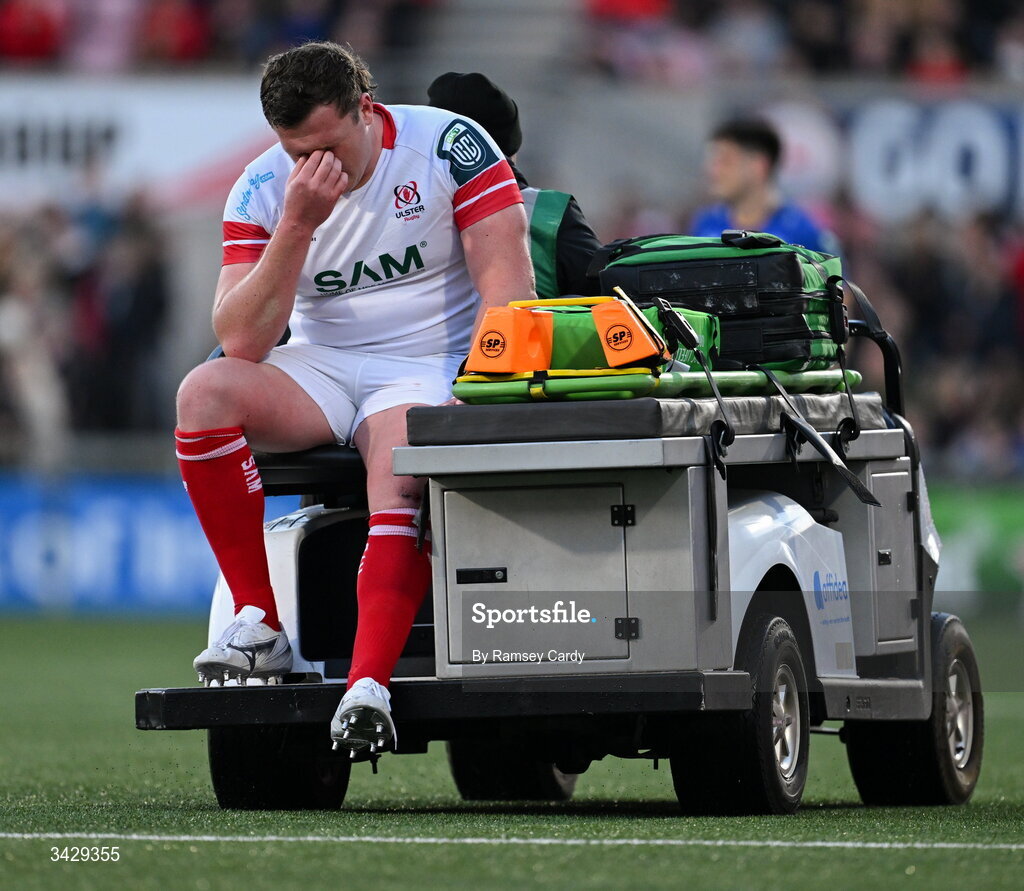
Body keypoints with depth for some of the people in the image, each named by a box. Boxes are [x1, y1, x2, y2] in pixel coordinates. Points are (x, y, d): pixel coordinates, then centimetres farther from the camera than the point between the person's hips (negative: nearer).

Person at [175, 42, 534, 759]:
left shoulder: (449, 146, -10)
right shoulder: (263, 189, -3)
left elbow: (507, 279, -14)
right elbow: (242, 342, -11)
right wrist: (297, 225, -22)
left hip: (428, 370, -3)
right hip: (321, 369, 3)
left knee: (401, 487, -35)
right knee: (204, 394, -26)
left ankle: (368, 686, -47)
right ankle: (258, 624, -22)